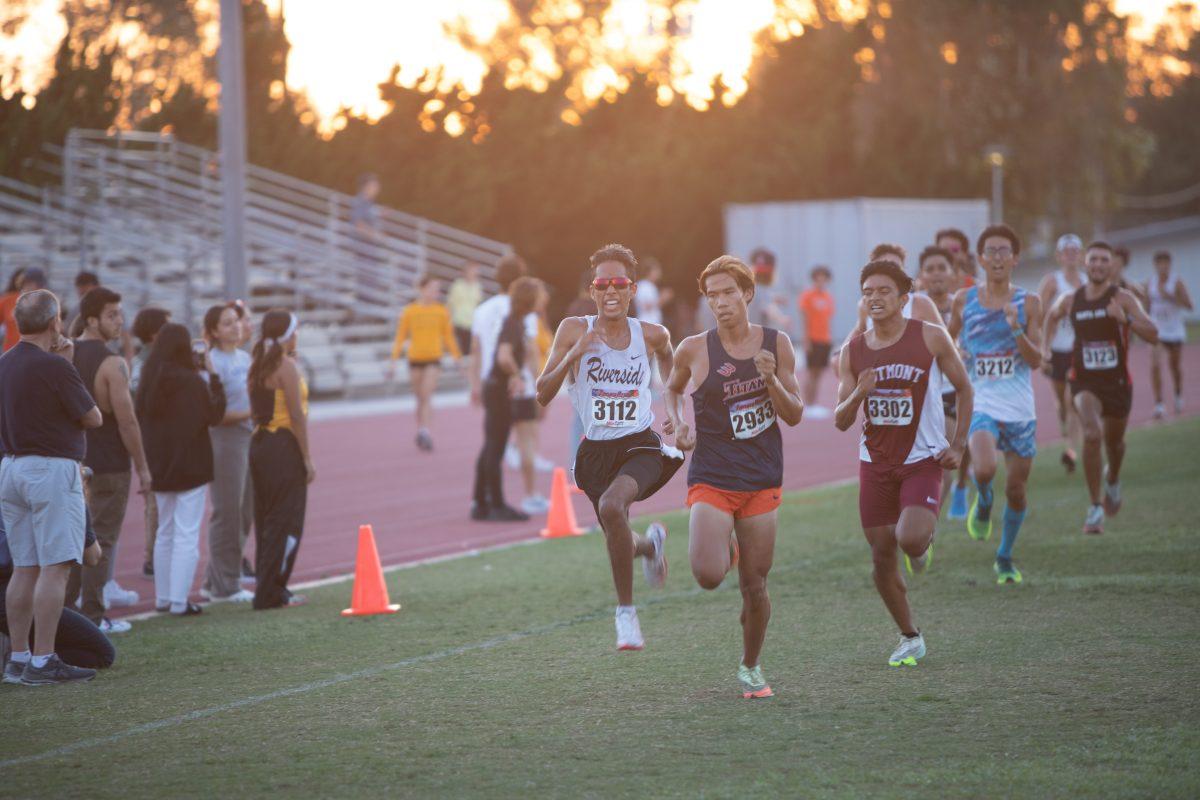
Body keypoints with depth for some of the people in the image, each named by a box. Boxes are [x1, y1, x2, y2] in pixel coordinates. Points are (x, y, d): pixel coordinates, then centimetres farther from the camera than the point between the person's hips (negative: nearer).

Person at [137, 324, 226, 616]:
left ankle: (162, 597, 21)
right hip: (191, 467, -7)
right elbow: (214, 415, -8)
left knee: (164, 533, 17)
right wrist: (213, 376, -5)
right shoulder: (192, 381, -16)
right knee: (187, 535, -3)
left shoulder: (149, 380, 3)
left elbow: (142, 417, 11)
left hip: (159, 467, 7)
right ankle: (179, 601, -7)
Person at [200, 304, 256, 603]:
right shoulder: (213, 362, -12)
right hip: (224, 440, -9)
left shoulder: (245, 357, 13)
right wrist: (249, 413, -19)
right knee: (227, 513, -4)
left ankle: (214, 583, 21)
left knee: (246, 513, 12)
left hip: (249, 437, 9)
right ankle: (224, 587, 5)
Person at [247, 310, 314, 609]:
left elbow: (255, 411, 14)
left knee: (265, 519, 13)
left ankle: (269, 588, 18)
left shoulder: (257, 367, 11)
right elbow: (297, 415, -16)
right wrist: (307, 458, -14)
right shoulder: (286, 367, -13)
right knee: (285, 522, -3)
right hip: (284, 446, -8)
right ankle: (271, 593, -4)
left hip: (259, 442, 8)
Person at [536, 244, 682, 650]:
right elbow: (542, 395, -7)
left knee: (612, 506, -31)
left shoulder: (652, 335, -1)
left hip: (641, 445, -2)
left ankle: (626, 612, -15)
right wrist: (573, 355, -21)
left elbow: (672, 371, 23)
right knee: (619, 541, 10)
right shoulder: (575, 330, -5)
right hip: (596, 450, 2)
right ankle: (651, 544, 51)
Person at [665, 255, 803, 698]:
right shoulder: (694, 350, -5)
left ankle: (750, 666, 28)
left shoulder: (776, 345, 1)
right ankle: (722, 549, 17)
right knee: (708, 576, -21)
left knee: (755, 586, 4)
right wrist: (678, 424, -3)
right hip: (711, 478, -2)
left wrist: (771, 380, -16)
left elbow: (794, 416, 2)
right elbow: (672, 388, 16)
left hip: (762, 482, 2)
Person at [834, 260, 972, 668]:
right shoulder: (853, 352, 1)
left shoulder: (931, 337, -7)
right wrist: (859, 394, -19)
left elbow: (964, 388, 4)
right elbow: (841, 421, 2)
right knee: (882, 557, 4)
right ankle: (910, 638, 22)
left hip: (923, 460, -3)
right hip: (875, 463, 4)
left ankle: (923, 544, 14)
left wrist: (958, 445, -3)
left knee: (910, 539, -25)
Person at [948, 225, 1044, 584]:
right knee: (984, 469, -28)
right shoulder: (964, 301, 3)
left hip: (1020, 410, 1)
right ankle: (983, 504, 8)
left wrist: (1016, 330, -20)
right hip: (981, 404, -1)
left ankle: (1005, 558, 27)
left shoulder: (1028, 303, 0)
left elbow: (1036, 360, -6)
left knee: (1015, 490, 5)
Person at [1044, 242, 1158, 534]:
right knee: (1092, 435, -24)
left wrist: (1125, 318, -33)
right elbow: (1052, 316, 23)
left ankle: (1113, 480, 55)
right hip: (1084, 381, 0)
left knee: (1114, 442, 19)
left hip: (1117, 381, 1)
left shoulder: (1123, 298, -10)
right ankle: (1095, 508, -17)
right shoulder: (1070, 301, -2)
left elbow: (1153, 335, -18)